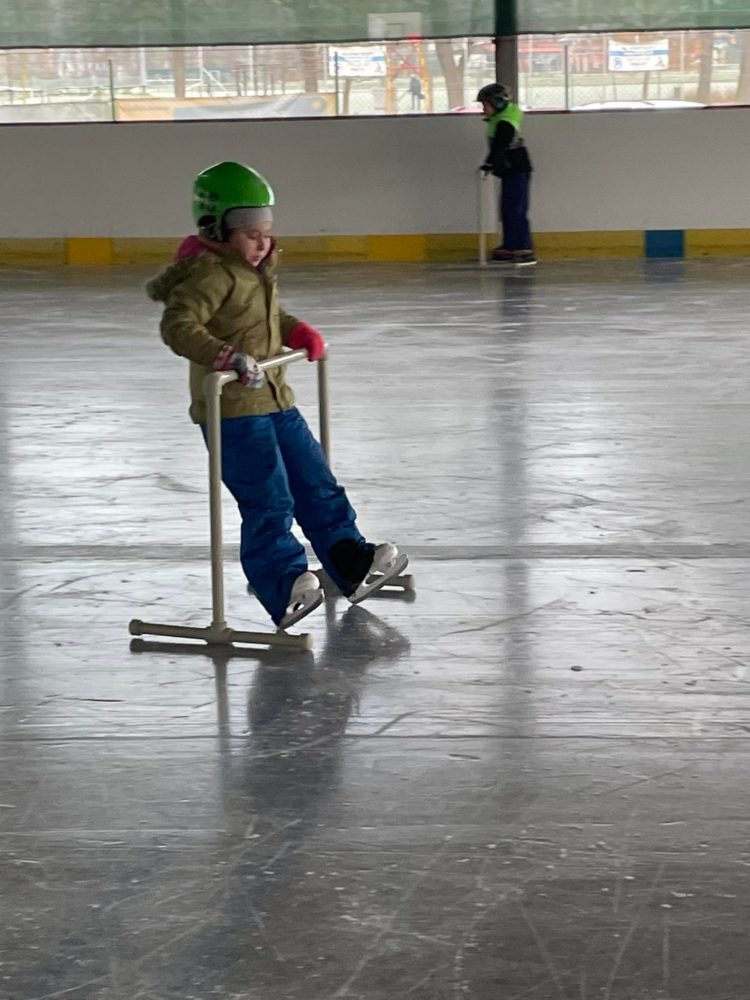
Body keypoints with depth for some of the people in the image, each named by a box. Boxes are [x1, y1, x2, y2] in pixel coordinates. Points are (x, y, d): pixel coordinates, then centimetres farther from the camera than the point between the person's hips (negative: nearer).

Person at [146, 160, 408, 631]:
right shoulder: (211, 273, -16)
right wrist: (229, 357, -38)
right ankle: (285, 588, -10)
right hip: (233, 408, -10)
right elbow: (178, 326, -28)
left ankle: (351, 562, 21)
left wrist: (299, 332, 14)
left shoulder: (258, 270, 14)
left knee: (317, 485, 13)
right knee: (268, 502, -11)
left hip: (275, 398, 10)